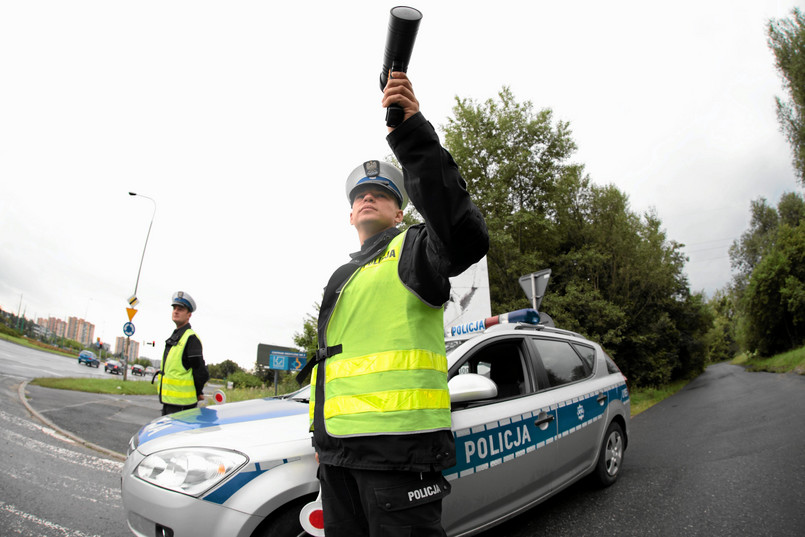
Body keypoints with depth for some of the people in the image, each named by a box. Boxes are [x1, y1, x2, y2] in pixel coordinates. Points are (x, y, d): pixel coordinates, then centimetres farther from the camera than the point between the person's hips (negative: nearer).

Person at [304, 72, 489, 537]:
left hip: (399, 446, -7)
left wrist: (413, 135, -28)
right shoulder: (342, 277, 24)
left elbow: (465, 237, -24)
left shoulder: (413, 248, 1)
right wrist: (322, 432, 23)